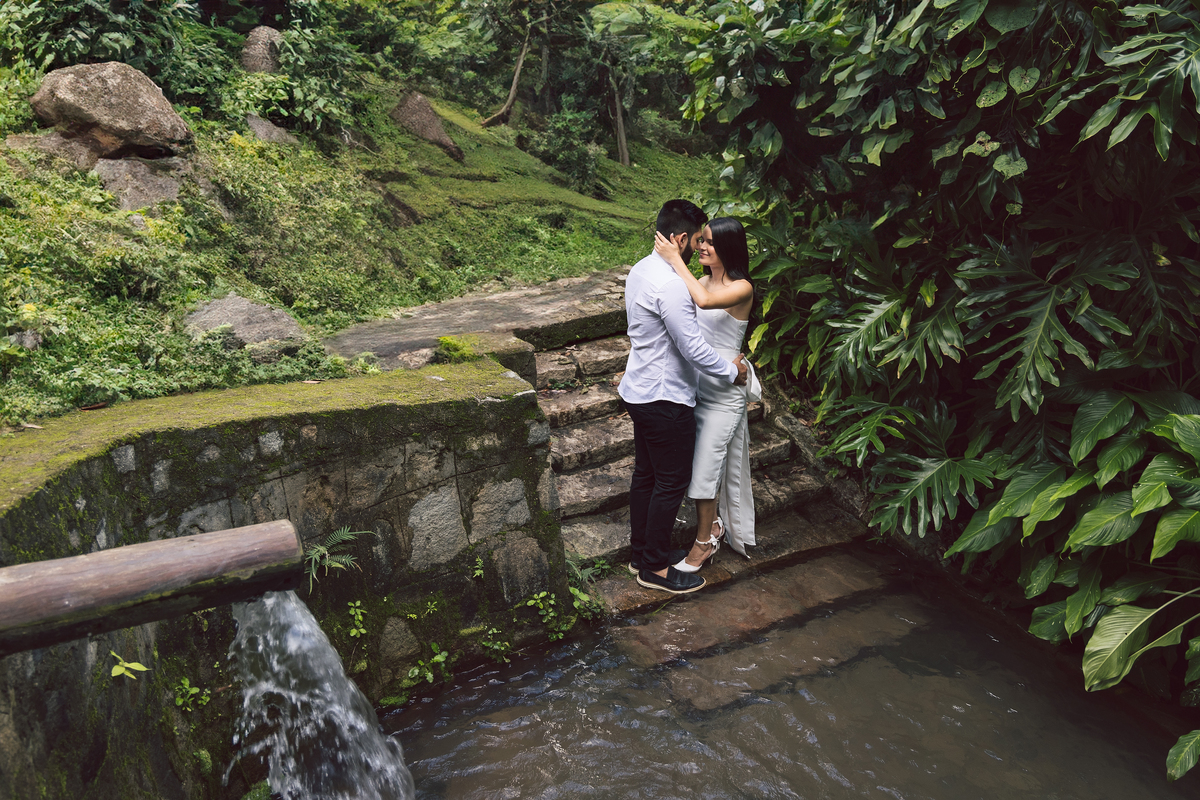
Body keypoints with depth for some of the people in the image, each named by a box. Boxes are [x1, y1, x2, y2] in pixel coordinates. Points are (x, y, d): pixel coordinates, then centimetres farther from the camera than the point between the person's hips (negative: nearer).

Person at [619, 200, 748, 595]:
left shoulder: (641, 269, 7)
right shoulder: (670, 285, -26)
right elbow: (694, 348, -25)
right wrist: (731, 371, -8)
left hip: (640, 391, 10)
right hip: (664, 399, -10)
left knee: (645, 475, 19)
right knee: (672, 482, 3)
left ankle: (641, 552, 32)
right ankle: (656, 568, 15)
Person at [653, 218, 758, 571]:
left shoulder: (742, 289, -15)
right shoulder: (701, 281, 6)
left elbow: (705, 301, -34)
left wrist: (675, 259, -29)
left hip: (722, 392, -7)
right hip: (694, 383, 7)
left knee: (703, 467, -1)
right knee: (703, 461, 17)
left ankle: (705, 541, 18)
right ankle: (713, 522, 38)